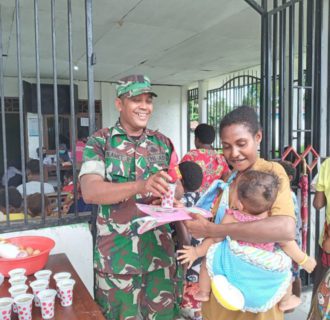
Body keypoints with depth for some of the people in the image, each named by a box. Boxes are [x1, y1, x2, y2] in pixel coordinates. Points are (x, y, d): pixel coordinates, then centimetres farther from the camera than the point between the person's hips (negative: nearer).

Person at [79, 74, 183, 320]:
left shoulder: (163, 143, 6)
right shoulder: (100, 142, -5)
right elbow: (90, 191, -19)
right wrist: (141, 185, -32)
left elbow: (177, 187, 10)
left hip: (160, 247, 3)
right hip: (117, 251, -3)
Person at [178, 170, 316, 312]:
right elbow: (288, 244, -8)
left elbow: (215, 239, -8)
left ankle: (203, 293, 38)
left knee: (209, 258, 22)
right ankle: (286, 300, 44)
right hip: (263, 277, 1)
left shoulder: (230, 218, -19)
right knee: (285, 267, 26)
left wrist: (197, 251, 8)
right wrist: (304, 260, 9)